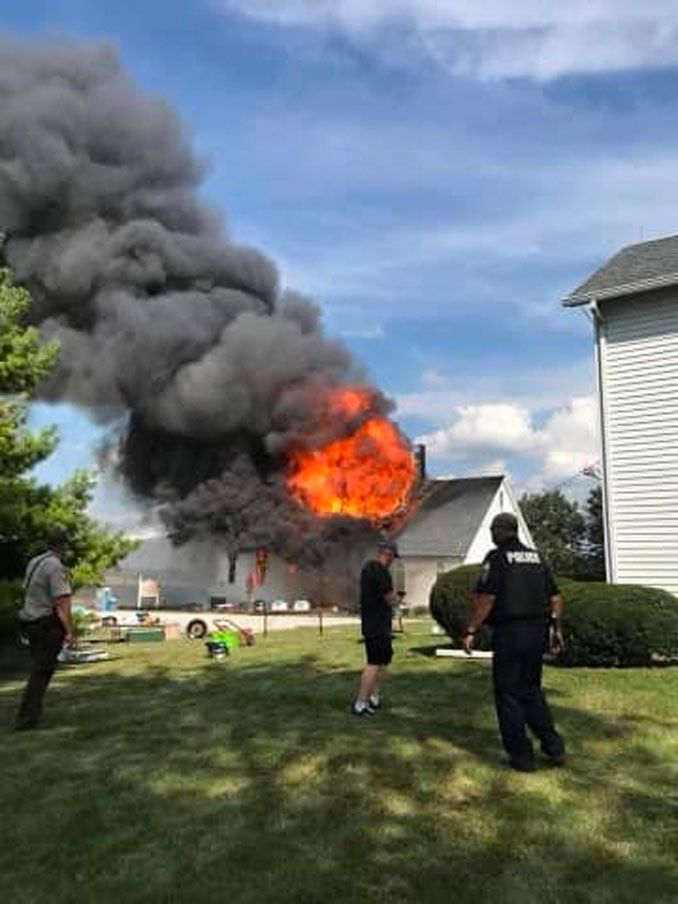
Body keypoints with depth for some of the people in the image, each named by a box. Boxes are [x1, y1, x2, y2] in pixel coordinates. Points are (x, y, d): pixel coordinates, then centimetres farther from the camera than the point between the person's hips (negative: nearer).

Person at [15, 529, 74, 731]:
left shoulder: (33, 562, 10)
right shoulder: (55, 566, -16)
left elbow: (28, 593, 15)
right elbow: (62, 601, -21)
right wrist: (69, 631, -19)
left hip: (30, 622, 9)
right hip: (48, 624, -9)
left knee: (38, 669, 18)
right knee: (41, 671, -1)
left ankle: (31, 714, 25)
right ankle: (26, 718, 0)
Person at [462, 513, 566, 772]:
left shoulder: (497, 558, -10)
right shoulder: (536, 557, 12)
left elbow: (486, 598, -18)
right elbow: (556, 598, 14)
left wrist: (471, 631, -12)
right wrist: (555, 627, 25)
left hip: (509, 633, -7)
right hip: (537, 632, 7)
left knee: (508, 695, 6)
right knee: (532, 691, 21)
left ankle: (521, 756, 11)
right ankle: (554, 747, 19)